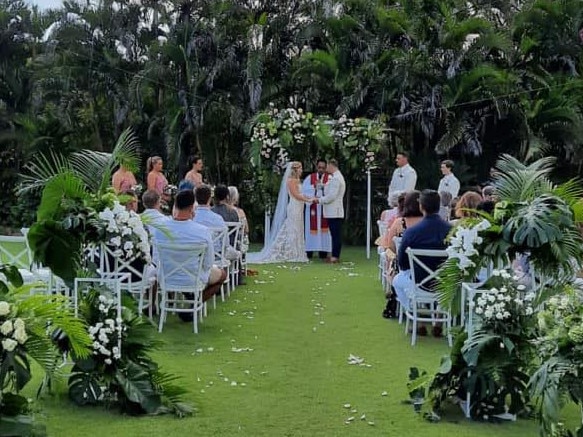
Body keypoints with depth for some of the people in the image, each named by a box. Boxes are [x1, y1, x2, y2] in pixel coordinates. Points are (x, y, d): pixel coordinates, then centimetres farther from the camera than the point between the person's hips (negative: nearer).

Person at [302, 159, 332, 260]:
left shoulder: (329, 178, 4)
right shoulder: (310, 178, 8)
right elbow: (304, 189, -4)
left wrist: (322, 185, -23)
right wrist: (314, 187, -17)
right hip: (312, 207, 1)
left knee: (323, 228, -1)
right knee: (311, 228, 1)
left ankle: (323, 252, 3)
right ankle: (309, 251, 4)